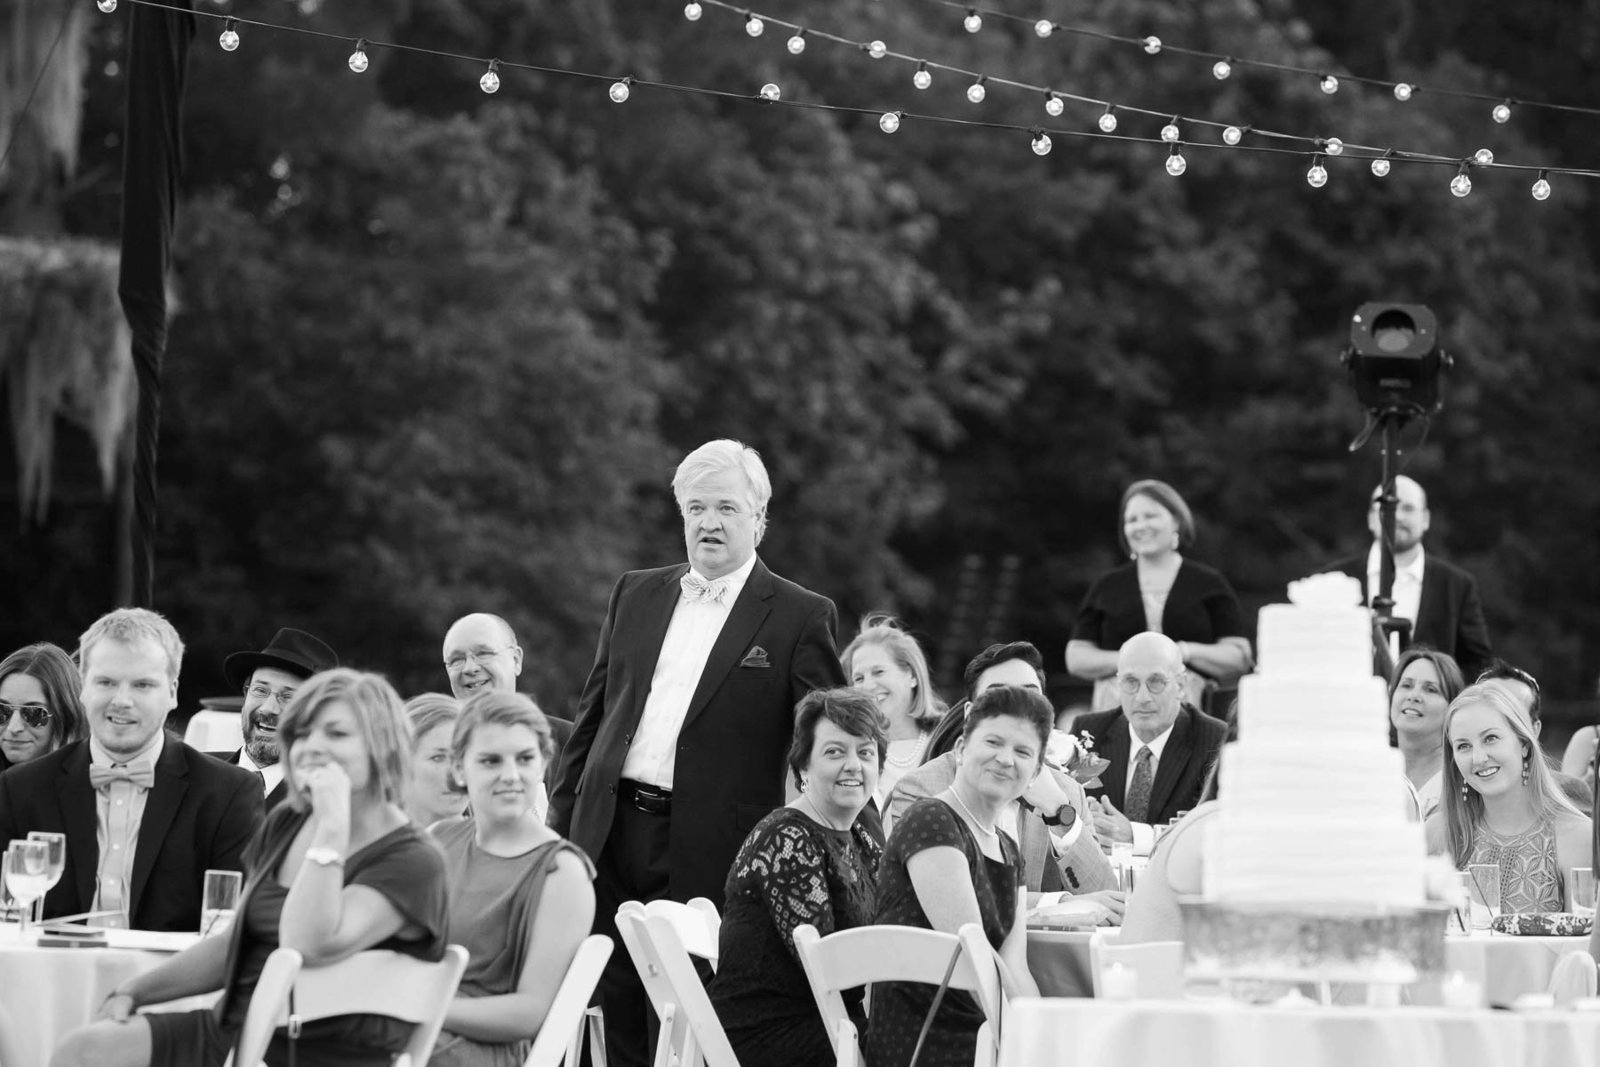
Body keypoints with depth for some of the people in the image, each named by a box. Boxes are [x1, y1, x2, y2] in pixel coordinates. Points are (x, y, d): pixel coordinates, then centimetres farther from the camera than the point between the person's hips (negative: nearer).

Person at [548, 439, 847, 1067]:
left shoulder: (801, 618, 0)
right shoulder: (636, 596, 15)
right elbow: (593, 714, 19)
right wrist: (561, 819, 12)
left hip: (707, 856, -4)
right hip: (608, 837, 4)